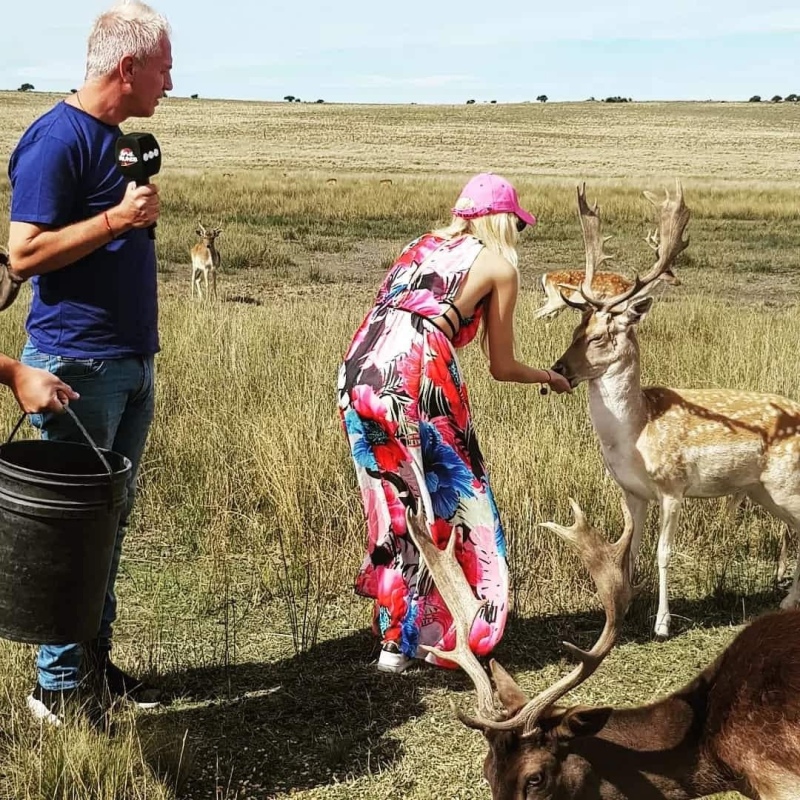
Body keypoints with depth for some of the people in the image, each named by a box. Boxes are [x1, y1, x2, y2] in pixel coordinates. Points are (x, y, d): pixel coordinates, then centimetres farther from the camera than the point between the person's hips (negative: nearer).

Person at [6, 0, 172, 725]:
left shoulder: (114, 138, 14)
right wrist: (118, 218, -20)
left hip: (132, 365, 9)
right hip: (78, 367, -9)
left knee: (110, 522, 14)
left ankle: (95, 658, 26)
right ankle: (58, 687, 11)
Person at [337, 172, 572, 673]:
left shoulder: (420, 247, 28)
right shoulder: (499, 266, 12)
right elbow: (502, 368, 17)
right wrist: (550, 378, 34)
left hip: (359, 373, 6)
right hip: (417, 376, -6)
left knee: (396, 503, 17)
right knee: (449, 500, 10)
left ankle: (396, 636, 24)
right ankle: (432, 636, 15)